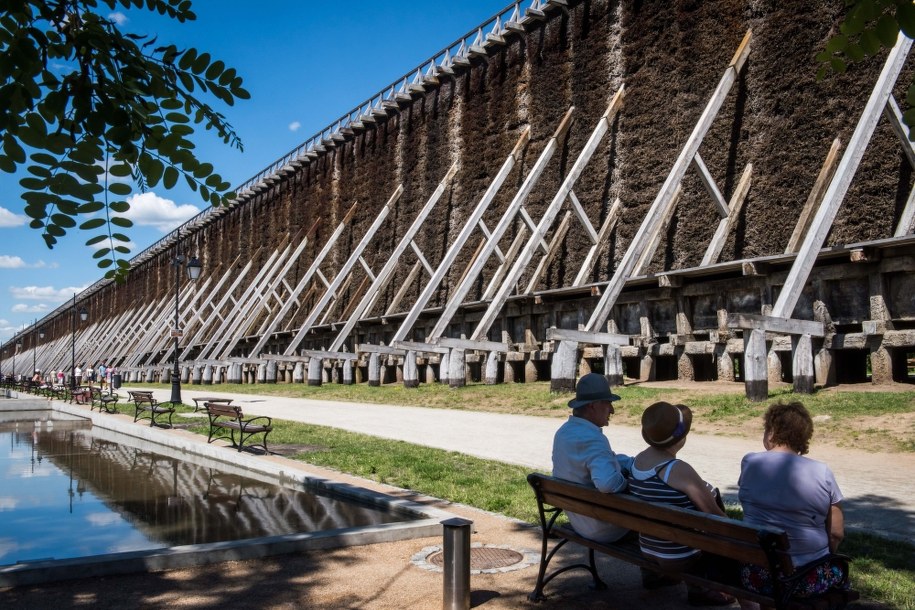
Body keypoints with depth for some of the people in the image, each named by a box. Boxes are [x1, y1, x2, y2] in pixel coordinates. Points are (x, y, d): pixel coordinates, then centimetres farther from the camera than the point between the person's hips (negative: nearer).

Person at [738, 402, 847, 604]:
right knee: (839, 567, 31)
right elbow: (837, 533, -2)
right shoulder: (822, 473, -8)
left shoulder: (749, 462, -5)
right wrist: (818, 557, 13)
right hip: (807, 580, 0)